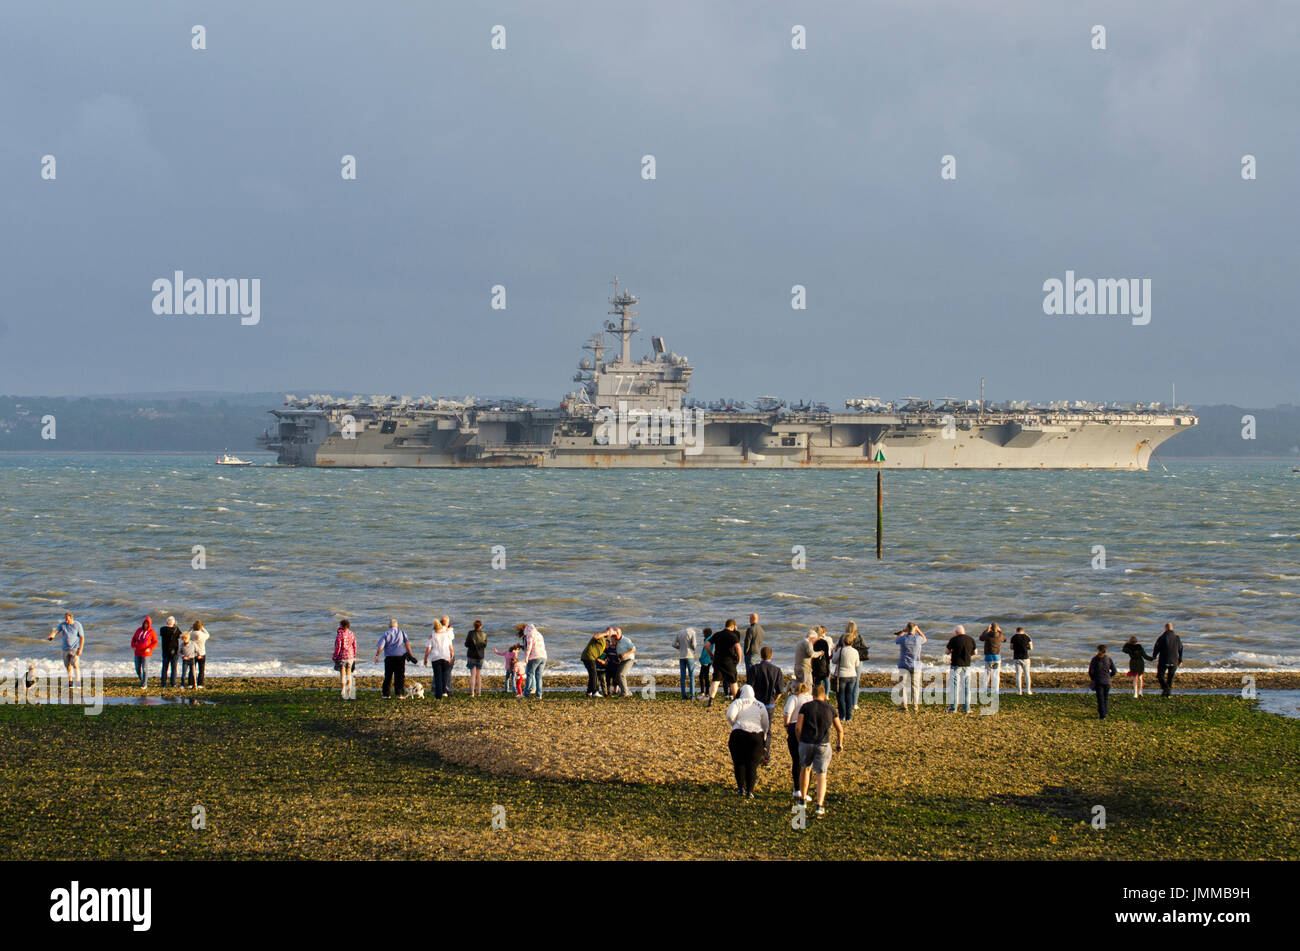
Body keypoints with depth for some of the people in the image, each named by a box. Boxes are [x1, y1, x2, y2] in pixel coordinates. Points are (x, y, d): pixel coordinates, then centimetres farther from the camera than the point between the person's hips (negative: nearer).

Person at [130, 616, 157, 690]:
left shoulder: (152, 632, -4)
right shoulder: (138, 630, 8)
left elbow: (155, 642, -4)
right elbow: (133, 639, 16)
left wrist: (149, 649, -18)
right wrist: (133, 646, -2)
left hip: (146, 653, -4)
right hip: (137, 653, 4)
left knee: (145, 669, -5)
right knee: (137, 668, 6)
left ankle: (144, 684, 2)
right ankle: (142, 680, 28)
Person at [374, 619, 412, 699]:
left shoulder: (386, 634, 2)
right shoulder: (402, 632, 5)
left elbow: (380, 647, -5)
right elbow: (407, 644, -4)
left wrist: (377, 656, 5)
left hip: (389, 657, 0)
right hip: (400, 656, 0)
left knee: (388, 676, 11)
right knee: (400, 676, 2)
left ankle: (385, 693, 13)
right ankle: (399, 693, -6)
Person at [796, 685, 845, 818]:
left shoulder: (805, 707, 0)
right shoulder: (830, 708, 5)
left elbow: (798, 727, -7)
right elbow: (840, 729, 10)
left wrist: (800, 741, 9)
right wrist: (839, 744, 26)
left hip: (806, 743, 0)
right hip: (823, 746, 0)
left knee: (805, 769, 24)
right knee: (821, 776, 2)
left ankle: (803, 799, 32)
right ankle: (820, 806, -11)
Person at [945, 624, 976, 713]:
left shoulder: (954, 640, -10)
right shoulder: (971, 639, 1)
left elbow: (946, 652, -4)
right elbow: (974, 653, 10)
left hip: (956, 665, -3)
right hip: (967, 665, 3)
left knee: (954, 686, 3)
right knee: (966, 687, 9)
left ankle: (953, 707, 1)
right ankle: (967, 708, 8)